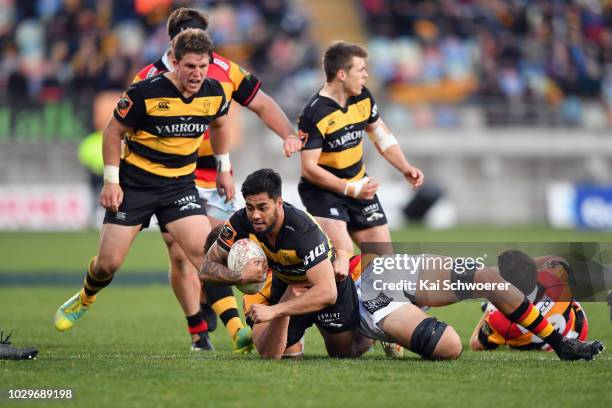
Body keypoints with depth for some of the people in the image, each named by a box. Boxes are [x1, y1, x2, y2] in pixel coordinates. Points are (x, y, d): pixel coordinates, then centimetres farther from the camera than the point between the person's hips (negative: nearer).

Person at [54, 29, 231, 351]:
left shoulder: (214, 93, -6)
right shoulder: (146, 93, -19)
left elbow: (219, 125, 18)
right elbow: (113, 131, -7)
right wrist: (111, 181, -8)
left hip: (180, 184, 3)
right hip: (135, 182, -3)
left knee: (204, 250, -18)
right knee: (108, 262, 0)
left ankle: (201, 331, -7)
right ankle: (83, 301, 34)